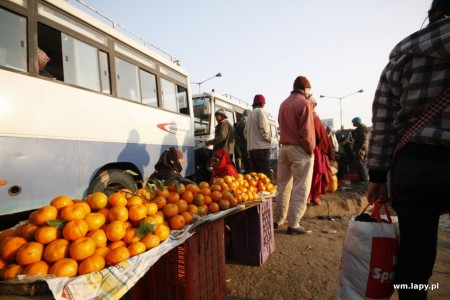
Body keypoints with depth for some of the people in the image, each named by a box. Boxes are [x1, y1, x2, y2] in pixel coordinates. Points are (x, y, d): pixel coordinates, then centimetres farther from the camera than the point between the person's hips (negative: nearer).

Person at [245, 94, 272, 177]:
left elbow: (246, 131, 19)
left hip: (251, 147, 8)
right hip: (261, 147, -8)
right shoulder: (261, 111, -4)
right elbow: (264, 129, -14)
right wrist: (269, 139, 0)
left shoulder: (250, 114, 19)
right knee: (265, 175, -8)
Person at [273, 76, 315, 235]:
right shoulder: (304, 103, -9)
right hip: (300, 149, -7)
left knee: (283, 185, 14)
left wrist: (285, 143, 12)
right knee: (300, 188, -1)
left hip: (284, 147, 8)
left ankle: (277, 219, 22)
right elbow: (307, 131, -14)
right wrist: (311, 150, -7)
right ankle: (293, 224, 3)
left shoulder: (284, 103, 14)